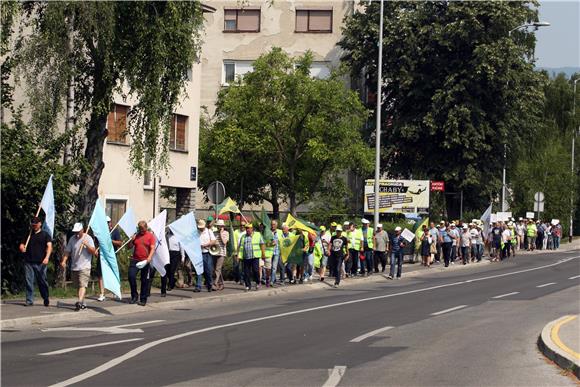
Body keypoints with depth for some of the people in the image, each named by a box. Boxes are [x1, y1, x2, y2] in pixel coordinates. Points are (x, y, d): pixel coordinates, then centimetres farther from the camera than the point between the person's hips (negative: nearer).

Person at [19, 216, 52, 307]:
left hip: (40, 263, -3)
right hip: (29, 262, 3)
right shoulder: (28, 234, 18)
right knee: (29, 281, -4)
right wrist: (22, 248, 3)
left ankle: (46, 300, 16)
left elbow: (49, 247, -4)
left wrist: (47, 257, -20)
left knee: (42, 281, 2)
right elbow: (23, 246, 29)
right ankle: (29, 301, -1)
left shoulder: (45, 234, 7)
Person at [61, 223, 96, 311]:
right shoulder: (72, 239, 10)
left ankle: (79, 302, -30)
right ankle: (83, 304, 19)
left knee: (82, 285, -17)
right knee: (78, 286, 10)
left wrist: (86, 245, -20)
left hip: (85, 267, -5)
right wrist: (64, 261, -4)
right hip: (74, 267, 5)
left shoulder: (88, 238, -1)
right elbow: (67, 251, 10)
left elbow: (93, 251, -6)